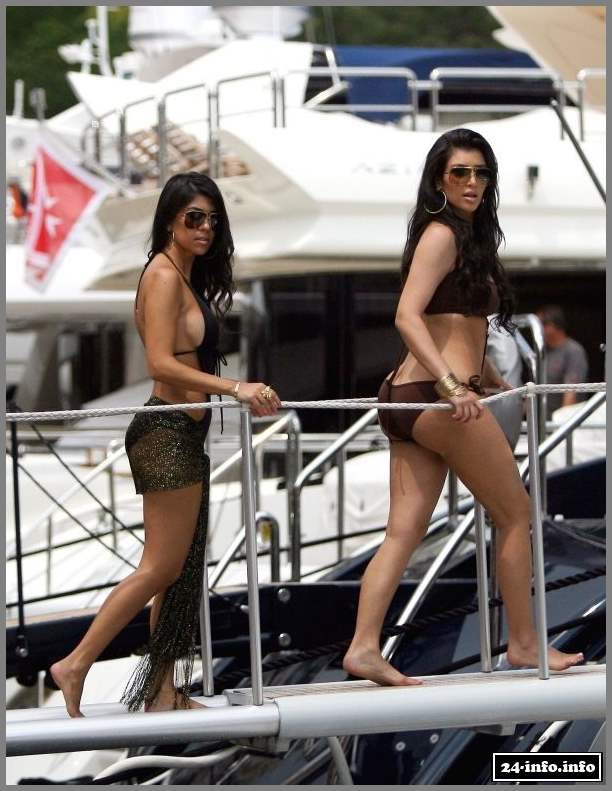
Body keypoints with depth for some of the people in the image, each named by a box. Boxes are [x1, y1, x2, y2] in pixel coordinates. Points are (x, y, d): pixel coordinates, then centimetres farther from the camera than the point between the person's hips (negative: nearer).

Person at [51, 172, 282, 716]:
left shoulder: (188, 278, 16)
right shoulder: (164, 274, -12)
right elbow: (161, 363, -22)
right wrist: (235, 388, -27)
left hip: (184, 435, 10)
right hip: (168, 434, -10)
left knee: (183, 571, 10)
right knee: (161, 568, -7)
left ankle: (165, 692, 14)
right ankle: (76, 665, -2)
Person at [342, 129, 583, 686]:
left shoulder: (467, 237, 21)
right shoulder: (442, 234, -8)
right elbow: (408, 316, -20)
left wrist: (498, 383, 31)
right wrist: (453, 385, -29)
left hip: (410, 399, 9)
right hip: (438, 398, -9)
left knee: (405, 531, 1)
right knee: (516, 513, 4)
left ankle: (364, 647, -7)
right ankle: (524, 645, 11)